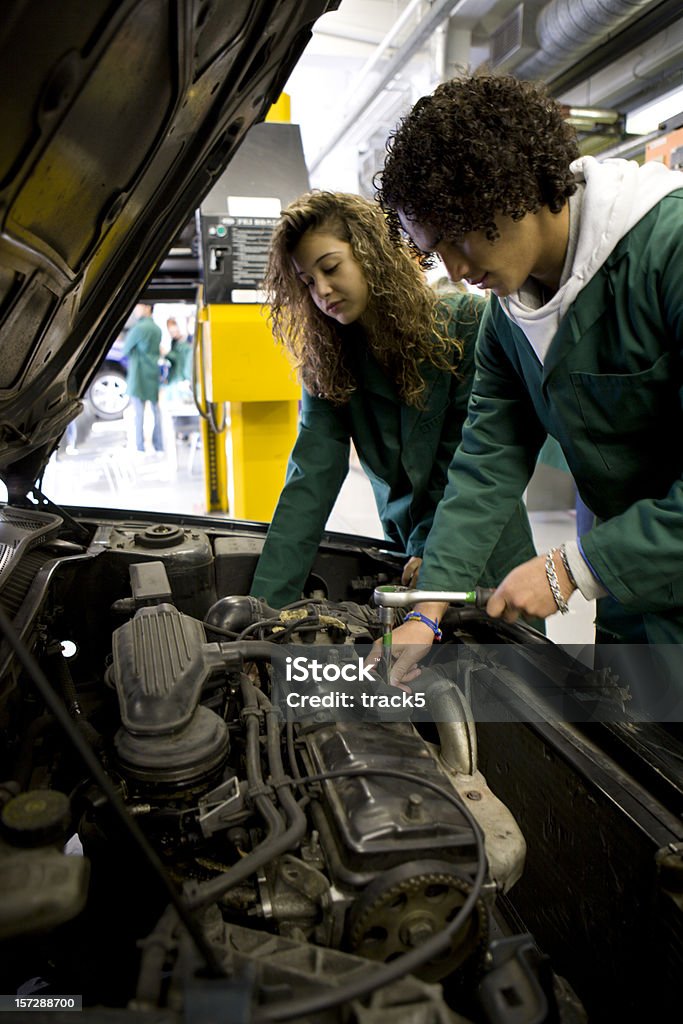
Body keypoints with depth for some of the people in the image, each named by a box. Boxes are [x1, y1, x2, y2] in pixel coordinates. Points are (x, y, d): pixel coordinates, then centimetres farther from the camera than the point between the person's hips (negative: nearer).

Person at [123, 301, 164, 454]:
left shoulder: (139, 327, -11)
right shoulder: (157, 329, 12)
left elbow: (125, 349, -4)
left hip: (139, 374, -7)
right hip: (155, 373, 7)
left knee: (139, 412, -4)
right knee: (156, 410, 8)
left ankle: (140, 448, -4)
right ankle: (159, 447, 10)